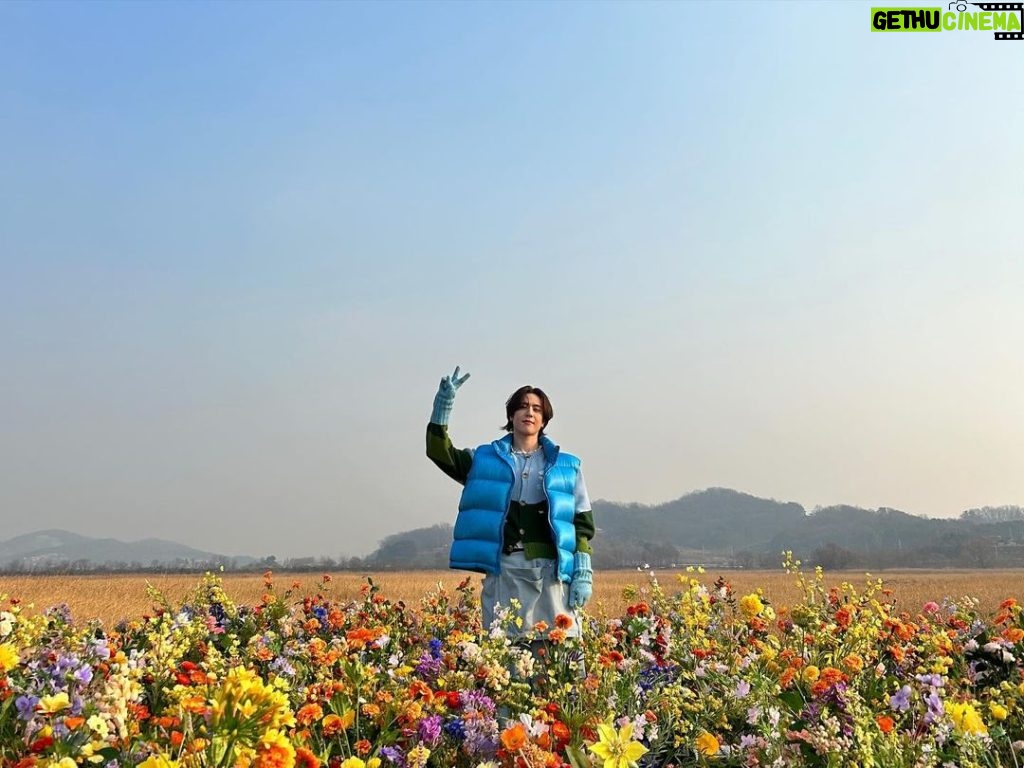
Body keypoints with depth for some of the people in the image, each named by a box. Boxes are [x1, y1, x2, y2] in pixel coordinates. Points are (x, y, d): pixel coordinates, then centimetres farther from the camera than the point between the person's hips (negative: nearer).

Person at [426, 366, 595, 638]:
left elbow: (582, 521, 10)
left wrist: (583, 573, 2)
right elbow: (440, 452, 5)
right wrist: (444, 403, -4)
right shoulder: (485, 459, 14)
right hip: (503, 570, 1)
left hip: (552, 570, 0)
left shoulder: (566, 467, 12)